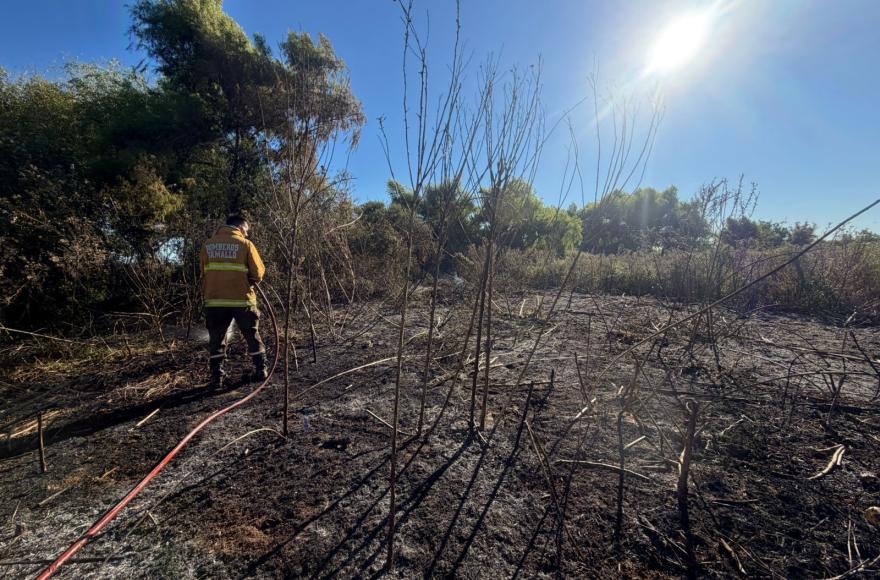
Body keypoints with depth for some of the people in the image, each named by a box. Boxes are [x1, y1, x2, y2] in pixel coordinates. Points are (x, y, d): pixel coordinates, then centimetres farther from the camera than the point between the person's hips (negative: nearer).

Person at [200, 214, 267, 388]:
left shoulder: (208, 245, 7)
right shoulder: (245, 244, -5)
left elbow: (204, 274, 10)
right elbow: (258, 273, -6)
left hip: (215, 301, 3)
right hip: (241, 299, -2)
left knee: (216, 339, 12)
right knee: (252, 336, 12)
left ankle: (216, 376, 13)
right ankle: (260, 370, 18)